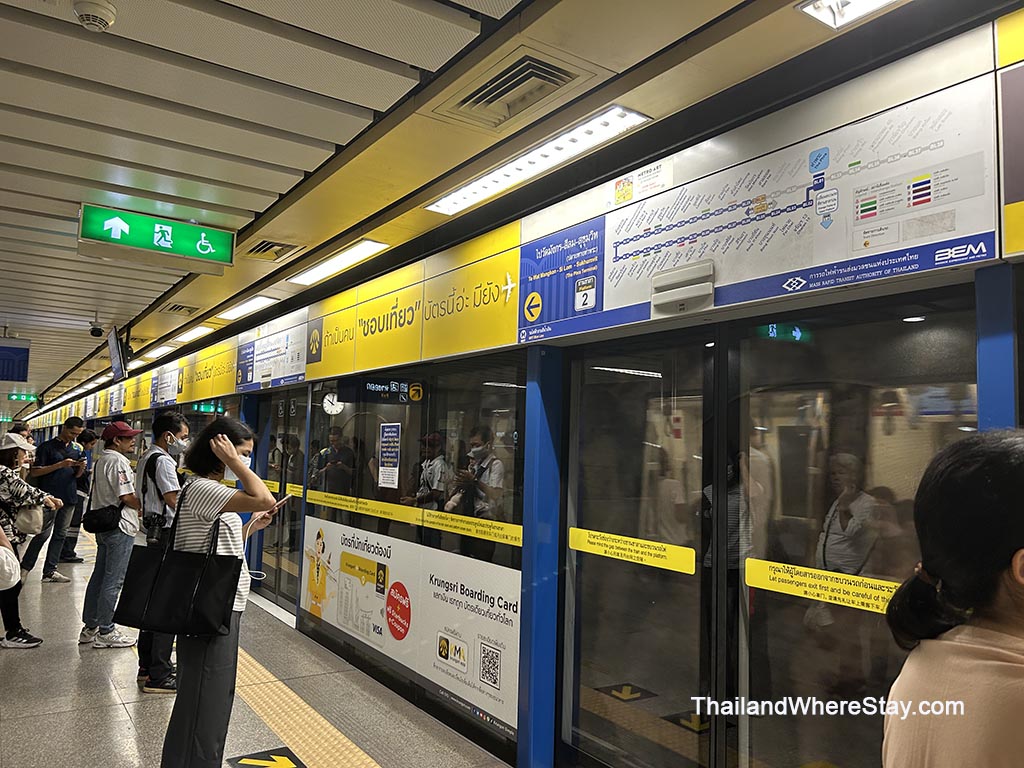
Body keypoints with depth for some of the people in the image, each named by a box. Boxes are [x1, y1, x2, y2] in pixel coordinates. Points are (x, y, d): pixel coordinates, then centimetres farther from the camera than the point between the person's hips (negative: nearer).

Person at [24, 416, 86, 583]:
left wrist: (81, 467, -5)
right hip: (49, 497, -6)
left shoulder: (77, 449, 12)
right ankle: (24, 567, 12)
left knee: (60, 534, 7)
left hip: (69, 497, 6)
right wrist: (60, 465, -18)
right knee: (43, 534, -3)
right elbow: (34, 472, -9)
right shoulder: (47, 447, -5)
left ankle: (49, 571, 14)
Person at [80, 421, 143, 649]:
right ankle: (105, 632, 5)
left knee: (99, 577, 16)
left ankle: (90, 627, 25)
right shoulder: (118, 461, -17)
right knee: (113, 581, -2)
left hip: (102, 525, 10)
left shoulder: (101, 460, 14)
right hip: (119, 527, -10)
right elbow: (127, 497, -22)